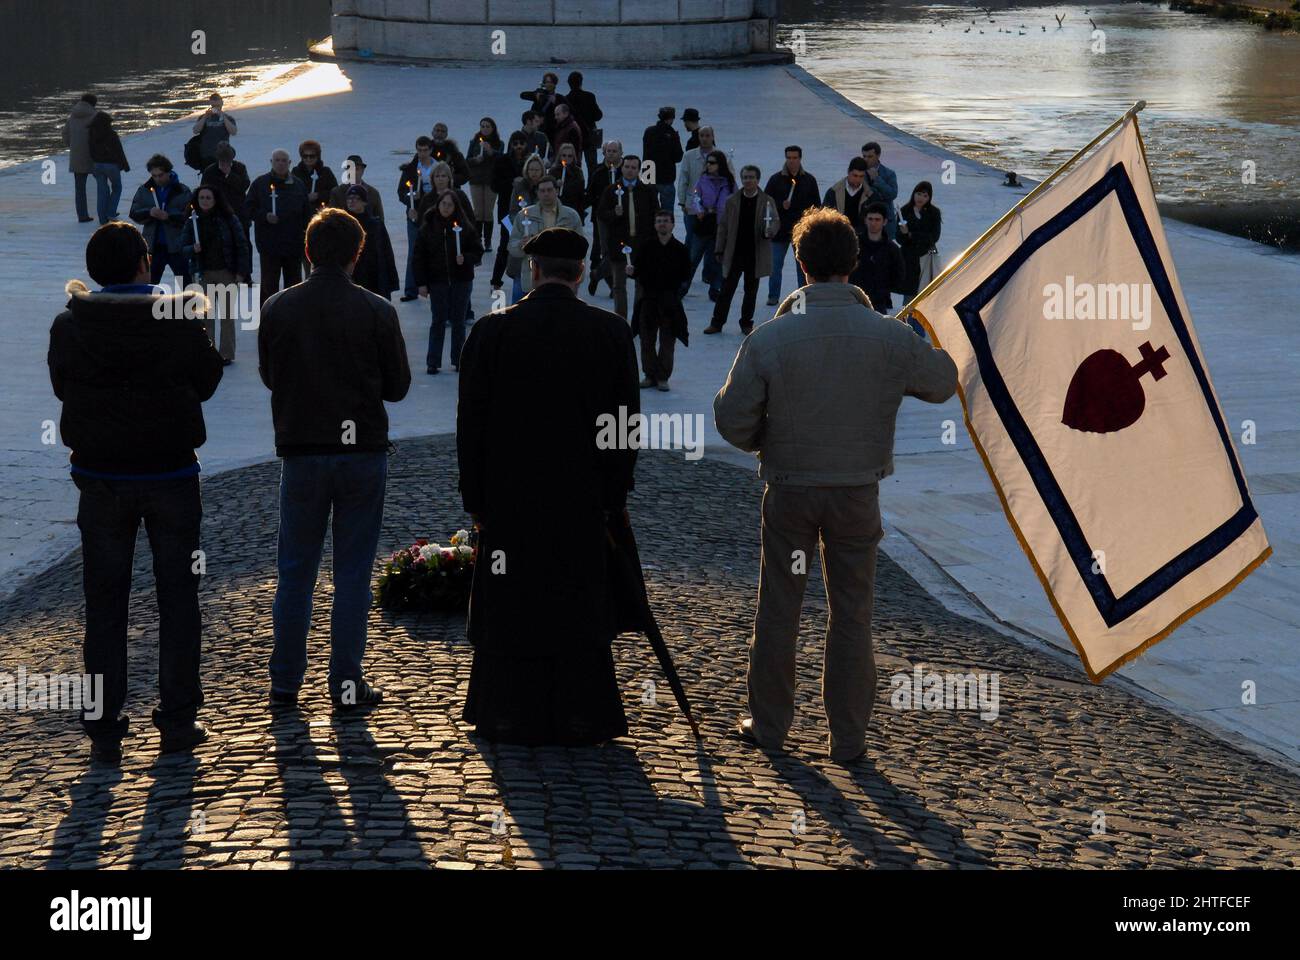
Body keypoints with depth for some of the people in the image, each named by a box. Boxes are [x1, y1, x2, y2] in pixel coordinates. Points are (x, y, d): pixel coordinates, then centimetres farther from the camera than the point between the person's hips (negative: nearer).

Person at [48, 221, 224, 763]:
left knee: (105, 603, 9)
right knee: (177, 597, 11)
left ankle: (104, 730, 9)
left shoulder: (69, 325, -7)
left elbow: (61, 387, 8)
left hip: (100, 476, 1)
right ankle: (178, 720, 13)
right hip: (170, 473, -1)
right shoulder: (180, 319, -11)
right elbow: (205, 383, 2)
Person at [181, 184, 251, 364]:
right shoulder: (193, 222, 4)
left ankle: (227, 354, 8)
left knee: (227, 314, 2)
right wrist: (193, 249, -18)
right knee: (206, 315, 0)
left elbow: (241, 246, -2)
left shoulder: (229, 219, -3)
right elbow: (183, 247, 5)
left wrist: (241, 272, -7)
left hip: (227, 273, -2)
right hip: (203, 274, 2)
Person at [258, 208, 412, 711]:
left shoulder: (277, 308, -4)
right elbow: (397, 386, 0)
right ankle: (346, 684, 7)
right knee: (353, 573, 6)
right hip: (363, 452, -1)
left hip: (300, 452, 1)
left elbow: (268, 376, 8)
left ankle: (285, 683, 15)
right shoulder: (377, 311, -9)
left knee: (294, 573, 12)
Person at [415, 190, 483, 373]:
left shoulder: (465, 227, -1)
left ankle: (458, 361, 17)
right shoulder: (428, 227, -2)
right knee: (438, 321, 1)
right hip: (437, 281, -1)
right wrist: (421, 283, -6)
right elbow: (419, 256, -1)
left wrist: (465, 259, -18)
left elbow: (478, 251, 3)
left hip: (461, 281, 1)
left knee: (458, 321, 8)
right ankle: (433, 362, 5)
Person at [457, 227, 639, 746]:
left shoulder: (492, 331, -5)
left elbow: (471, 424, -2)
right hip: (584, 501, 0)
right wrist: (615, 498, 7)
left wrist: (476, 499, 5)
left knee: (512, 609, 8)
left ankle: (510, 719, 14)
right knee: (579, 607, 8)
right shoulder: (611, 332, -3)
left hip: (510, 497, 0)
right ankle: (579, 720, 13)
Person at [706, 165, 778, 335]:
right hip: (734, 254, 0)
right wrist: (719, 251, 3)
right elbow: (723, 226, 6)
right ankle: (717, 323, 11)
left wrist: (770, 230, -25)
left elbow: (775, 222, -1)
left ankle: (746, 323, 21)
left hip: (755, 256, 0)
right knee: (726, 290, 2)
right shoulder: (732, 201, 3)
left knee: (751, 291, 9)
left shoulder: (767, 201, 1)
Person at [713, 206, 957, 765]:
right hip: (858, 493, 0)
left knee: (778, 608, 14)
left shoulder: (770, 337, -12)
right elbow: (943, 381, 7)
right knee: (851, 614, 10)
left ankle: (769, 724, 24)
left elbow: (732, 420, -9)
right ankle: (848, 736, 16)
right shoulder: (890, 337, -10)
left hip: (789, 489, 0)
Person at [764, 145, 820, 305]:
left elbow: (816, 205, 10)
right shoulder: (776, 179, 0)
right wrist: (780, 205, -17)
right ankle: (773, 296, 8)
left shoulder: (809, 180, 5)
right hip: (780, 230, -1)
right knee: (775, 264, 0)